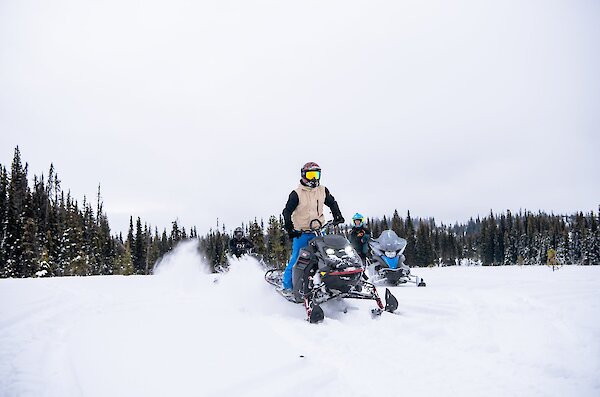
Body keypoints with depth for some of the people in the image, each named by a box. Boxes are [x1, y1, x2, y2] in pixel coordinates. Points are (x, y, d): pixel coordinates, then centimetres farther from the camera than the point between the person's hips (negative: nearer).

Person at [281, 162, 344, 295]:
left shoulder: (323, 190, 8)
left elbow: (332, 203, 20)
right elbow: (287, 211, -8)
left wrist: (337, 216, 3)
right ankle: (287, 285, 8)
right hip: (301, 233, -4)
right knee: (296, 259, -4)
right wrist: (289, 228, -19)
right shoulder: (297, 193, -6)